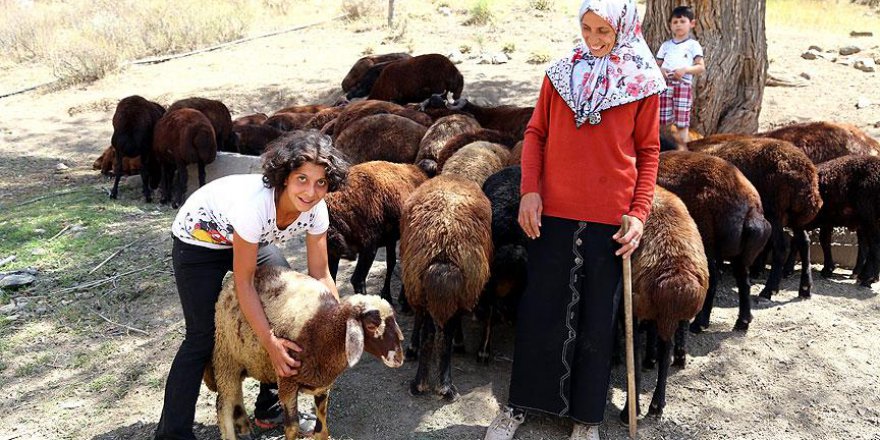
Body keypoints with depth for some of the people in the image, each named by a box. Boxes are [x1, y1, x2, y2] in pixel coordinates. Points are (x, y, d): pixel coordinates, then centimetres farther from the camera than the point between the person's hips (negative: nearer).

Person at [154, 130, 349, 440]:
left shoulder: (315, 208, -23)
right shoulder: (255, 204, -41)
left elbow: (320, 275, -12)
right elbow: (243, 283, -31)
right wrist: (270, 342, -32)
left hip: (252, 239, 6)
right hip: (198, 240, -6)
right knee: (203, 337, -8)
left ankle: (271, 409, 17)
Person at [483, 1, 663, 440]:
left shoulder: (642, 82, 1)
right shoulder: (561, 72, 5)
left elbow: (648, 151, 2)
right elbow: (536, 132, 7)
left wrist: (639, 212, -6)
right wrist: (530, 190, -5)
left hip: (609, 218, -1)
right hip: (553, 211, 1)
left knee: (597, 318, 10)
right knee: (538, 309, 9)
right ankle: (518, 404, 25)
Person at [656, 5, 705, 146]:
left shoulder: (693, 44, 5)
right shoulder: (666, 45, 16)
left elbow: (701, 67, 0)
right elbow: (657, 64, 17)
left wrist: (685, 69, -17)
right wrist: (660, 70, -8)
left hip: (683, 85, -3)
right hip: (665, 85, 3)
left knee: (682, 122, -5)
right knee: (664, 121, 1)